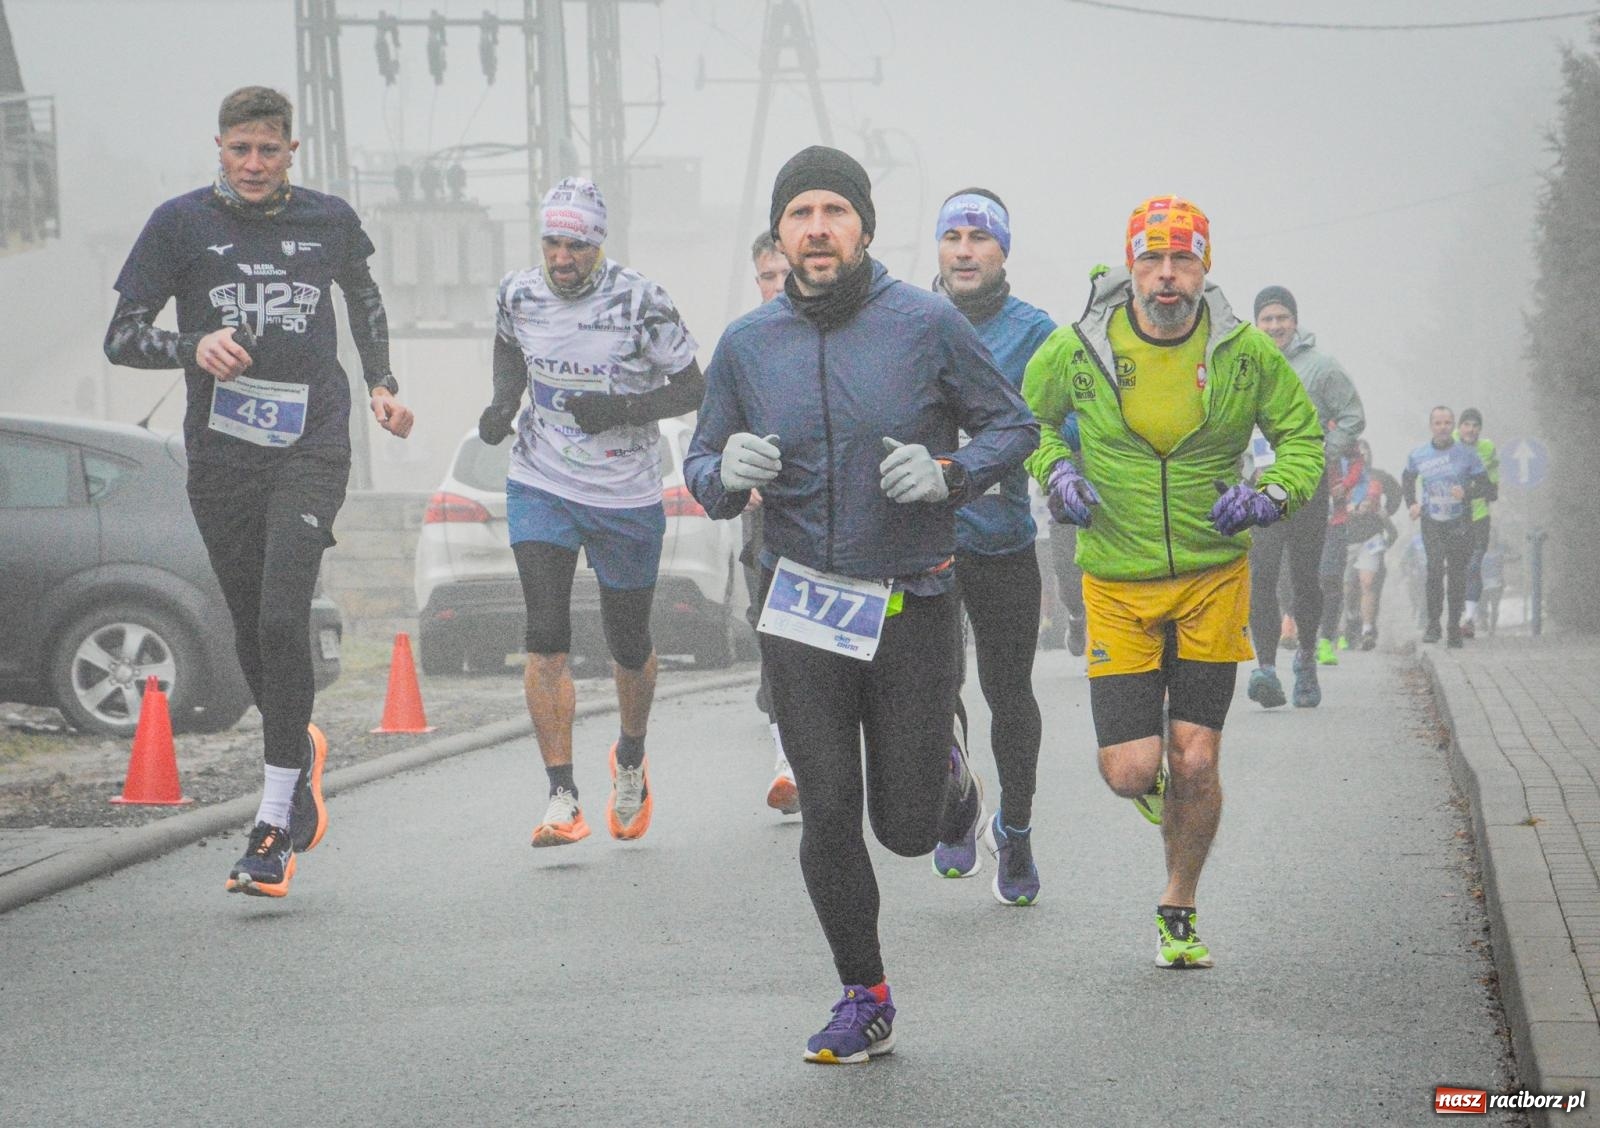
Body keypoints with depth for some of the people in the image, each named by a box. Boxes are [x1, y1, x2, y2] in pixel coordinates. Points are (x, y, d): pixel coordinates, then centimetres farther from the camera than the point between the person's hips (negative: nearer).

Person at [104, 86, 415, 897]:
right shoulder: (182, 223, 1)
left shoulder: (328, 220, 6)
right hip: (221, 456, 1)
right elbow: (121, 337, 0)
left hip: (312, 446, -1)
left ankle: (276, 827, -16)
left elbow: (363, 295, 28)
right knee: (253, 638, 9)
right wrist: (194, 348, -18)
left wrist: (381, 385, 18)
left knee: (282, 619, -17)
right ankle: (301, 753, 40)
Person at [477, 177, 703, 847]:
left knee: (628, 646, 12)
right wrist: (503, 402, -1)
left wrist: (621, 409, -23)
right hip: (540, 489, 2)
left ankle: (631, 760, 41)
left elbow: (691, 389, -8)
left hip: (627, 497, -2)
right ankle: (562, 800, -11)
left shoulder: (639, 302, -15)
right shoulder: (518, 295, -3)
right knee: (546, 639, -13)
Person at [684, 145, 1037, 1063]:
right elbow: (705, 471, 11)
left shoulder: (927, 323, -5)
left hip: (912, 607, -2)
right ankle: (866, 1003, 14)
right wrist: (728, 472, -13)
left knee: (907, 827, 3)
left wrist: (948, 472, -16)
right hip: (803, 609, 2)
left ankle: (945, 773, 40)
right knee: (829, 815, -2)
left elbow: (1014, 425, 3)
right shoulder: (747, 346, 3)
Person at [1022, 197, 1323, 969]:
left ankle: (1178, 910, 22)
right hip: (1118, 584, 0)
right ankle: (1146, 775, 33)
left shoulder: (1244, 353, -6)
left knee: (1195, 765, -2)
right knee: (1130, 772, -7)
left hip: (1213, 580, 1)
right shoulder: (1079, 349, -7)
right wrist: (1055, 472, -6)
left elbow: (1302, 436, 8)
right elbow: (1028, 415, 13)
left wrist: (1272, 494, -11)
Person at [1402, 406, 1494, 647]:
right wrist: (1412, 503, 6)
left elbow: (1486, 487, -1)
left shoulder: (1467, 454, -5)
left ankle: (1454, 628, 17)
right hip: (1431, 521, 0)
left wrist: (1466, 493, -20)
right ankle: (1433, 624, -15)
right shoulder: (1418, 455, 2)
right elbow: (1407, 480, 22)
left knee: (1457, 574, 4)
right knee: (1435, 566, -20)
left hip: (1459, 523, 0)